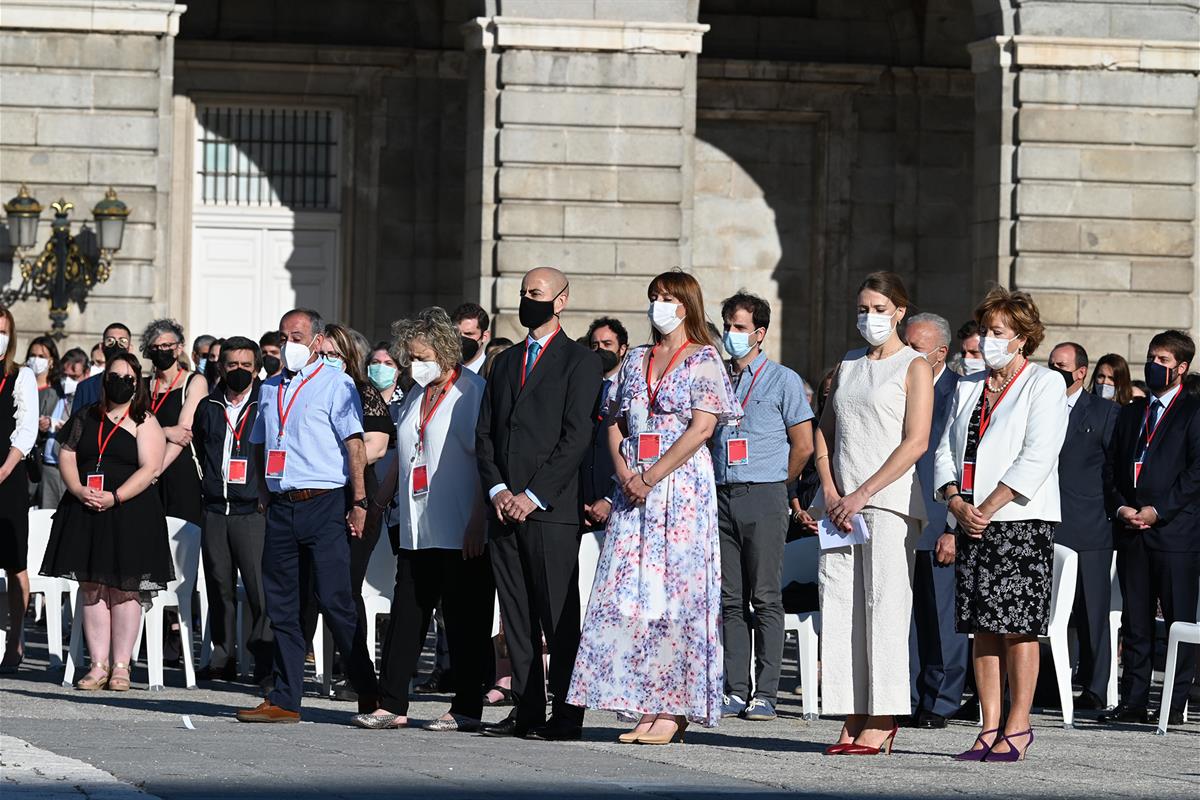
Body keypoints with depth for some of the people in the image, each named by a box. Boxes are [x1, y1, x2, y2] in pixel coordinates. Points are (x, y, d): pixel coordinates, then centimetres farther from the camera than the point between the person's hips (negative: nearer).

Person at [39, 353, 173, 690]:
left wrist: (114, 497, -18)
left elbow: (150, 468, -9)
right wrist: (79, 490, -9)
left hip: (130, 512, -4)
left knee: (125, 589, -2)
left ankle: (120, 665, 2)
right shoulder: (85, 417, 14)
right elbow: (66, 456, 10)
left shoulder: (145, 423, 1)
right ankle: (98, 665, 4)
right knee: (92, 589, 2)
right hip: (85, 511, 4)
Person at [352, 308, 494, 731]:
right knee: (406, 615, 5)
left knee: (464, 621, -1)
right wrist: (378, 502, 20)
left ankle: (467, 708, 5)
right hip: (417, 531, 8)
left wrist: (478, 520, -18)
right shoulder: (416, 398, 17)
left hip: (461, 535, -8)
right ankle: (391, 704, 6)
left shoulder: (472, 393, -8)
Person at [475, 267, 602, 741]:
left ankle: (566, 715, -4)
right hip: (505, 505, 6)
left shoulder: (579, 361, -1)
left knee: (559, 616, -6)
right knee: (516, 615, 6)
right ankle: (526, 710, 9)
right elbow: (484, 432, 16)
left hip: (552, 508, -6)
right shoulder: (506, 362, 20)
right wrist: (497, 489, -1)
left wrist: (533, 497, -13)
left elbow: (576, 437, -9)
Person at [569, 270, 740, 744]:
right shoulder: (636, 361, 17)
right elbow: (615, 421, 15)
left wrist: (650, 478, -14)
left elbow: (701, 428, -11)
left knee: (675, 593, -7)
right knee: (631, 594, -1)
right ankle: (646, 709, 1)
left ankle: (674, 710, -6)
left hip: (681, 484, -6)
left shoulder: (704, 361, -1)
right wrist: (623, 472, -4)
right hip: (634, 487, 6)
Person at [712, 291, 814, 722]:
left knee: (765, 597, -5)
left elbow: (803, 445, 1)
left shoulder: (782, 380, 1)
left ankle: (766, 692, -5)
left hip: (764, 497, -5)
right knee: (730, 598, 3)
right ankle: (736, 690, 5)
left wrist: (776, 485, 7)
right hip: (722, 495, 5)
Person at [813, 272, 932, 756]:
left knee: (884, 603, -9)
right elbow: (824, 432, 17)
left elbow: (915, 442, -9)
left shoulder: (914, 368, 1)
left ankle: (882, 721, -9)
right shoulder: (847, 366, 19)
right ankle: (854, 717, 2)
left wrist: (863, 494, -14)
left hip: (889, 500, -6)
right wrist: (830, 491, 0)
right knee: (839, 603, 0)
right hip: (840, 503, 6)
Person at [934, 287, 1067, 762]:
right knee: (983, 628, 4)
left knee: (1018, 626, -7)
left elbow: (1037, 457, -11)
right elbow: (945, 452, 13)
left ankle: (1017, 728, -3)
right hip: (971, 523, 6)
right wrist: (958, 505, -5)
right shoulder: (968, 388, 19)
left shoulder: (1045, 385, 0)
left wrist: (989, 508, -15)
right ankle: (991, 728, 6)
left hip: (1021, 521, -6)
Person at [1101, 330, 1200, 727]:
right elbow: (1113, 468, 17)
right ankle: (1133, 702, 8)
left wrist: (1158, 510, -13)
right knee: (1135, 621, 6)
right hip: (1131, 531, 6)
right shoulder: (1130, 413, 19)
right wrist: (1120, 507, -1)